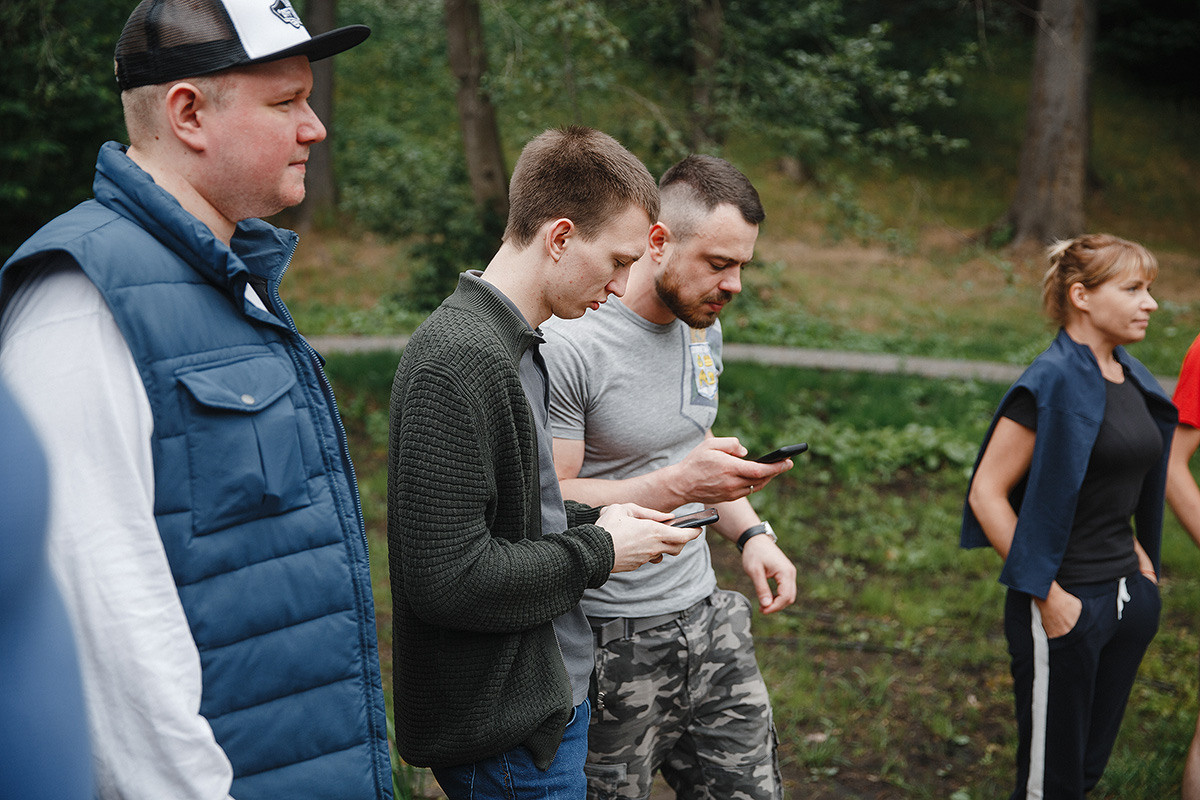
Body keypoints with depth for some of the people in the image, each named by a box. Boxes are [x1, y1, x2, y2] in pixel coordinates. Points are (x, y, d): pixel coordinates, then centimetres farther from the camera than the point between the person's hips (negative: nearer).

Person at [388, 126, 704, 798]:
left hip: (550, 697, 10)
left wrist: (590, 521, 4)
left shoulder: (511, 347, 10)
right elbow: (447, 577, -27)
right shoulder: (458, 363, -23)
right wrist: (598, 551, -15)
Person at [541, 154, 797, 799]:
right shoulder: (566, 344, -19)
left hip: (705, 618, 7)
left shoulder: (702, 324, 8)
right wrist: (677, 486, -29)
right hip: (611, 645, -7)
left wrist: (751, 534, 6)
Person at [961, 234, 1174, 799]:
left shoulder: (1132, 381, 9)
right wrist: (1048, 597, -19)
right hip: (1067, 602, -8)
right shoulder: (1053, 383, -16)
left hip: (1129, 597, 8)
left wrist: (1139, 556, 11)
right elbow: (987, 492, -19)